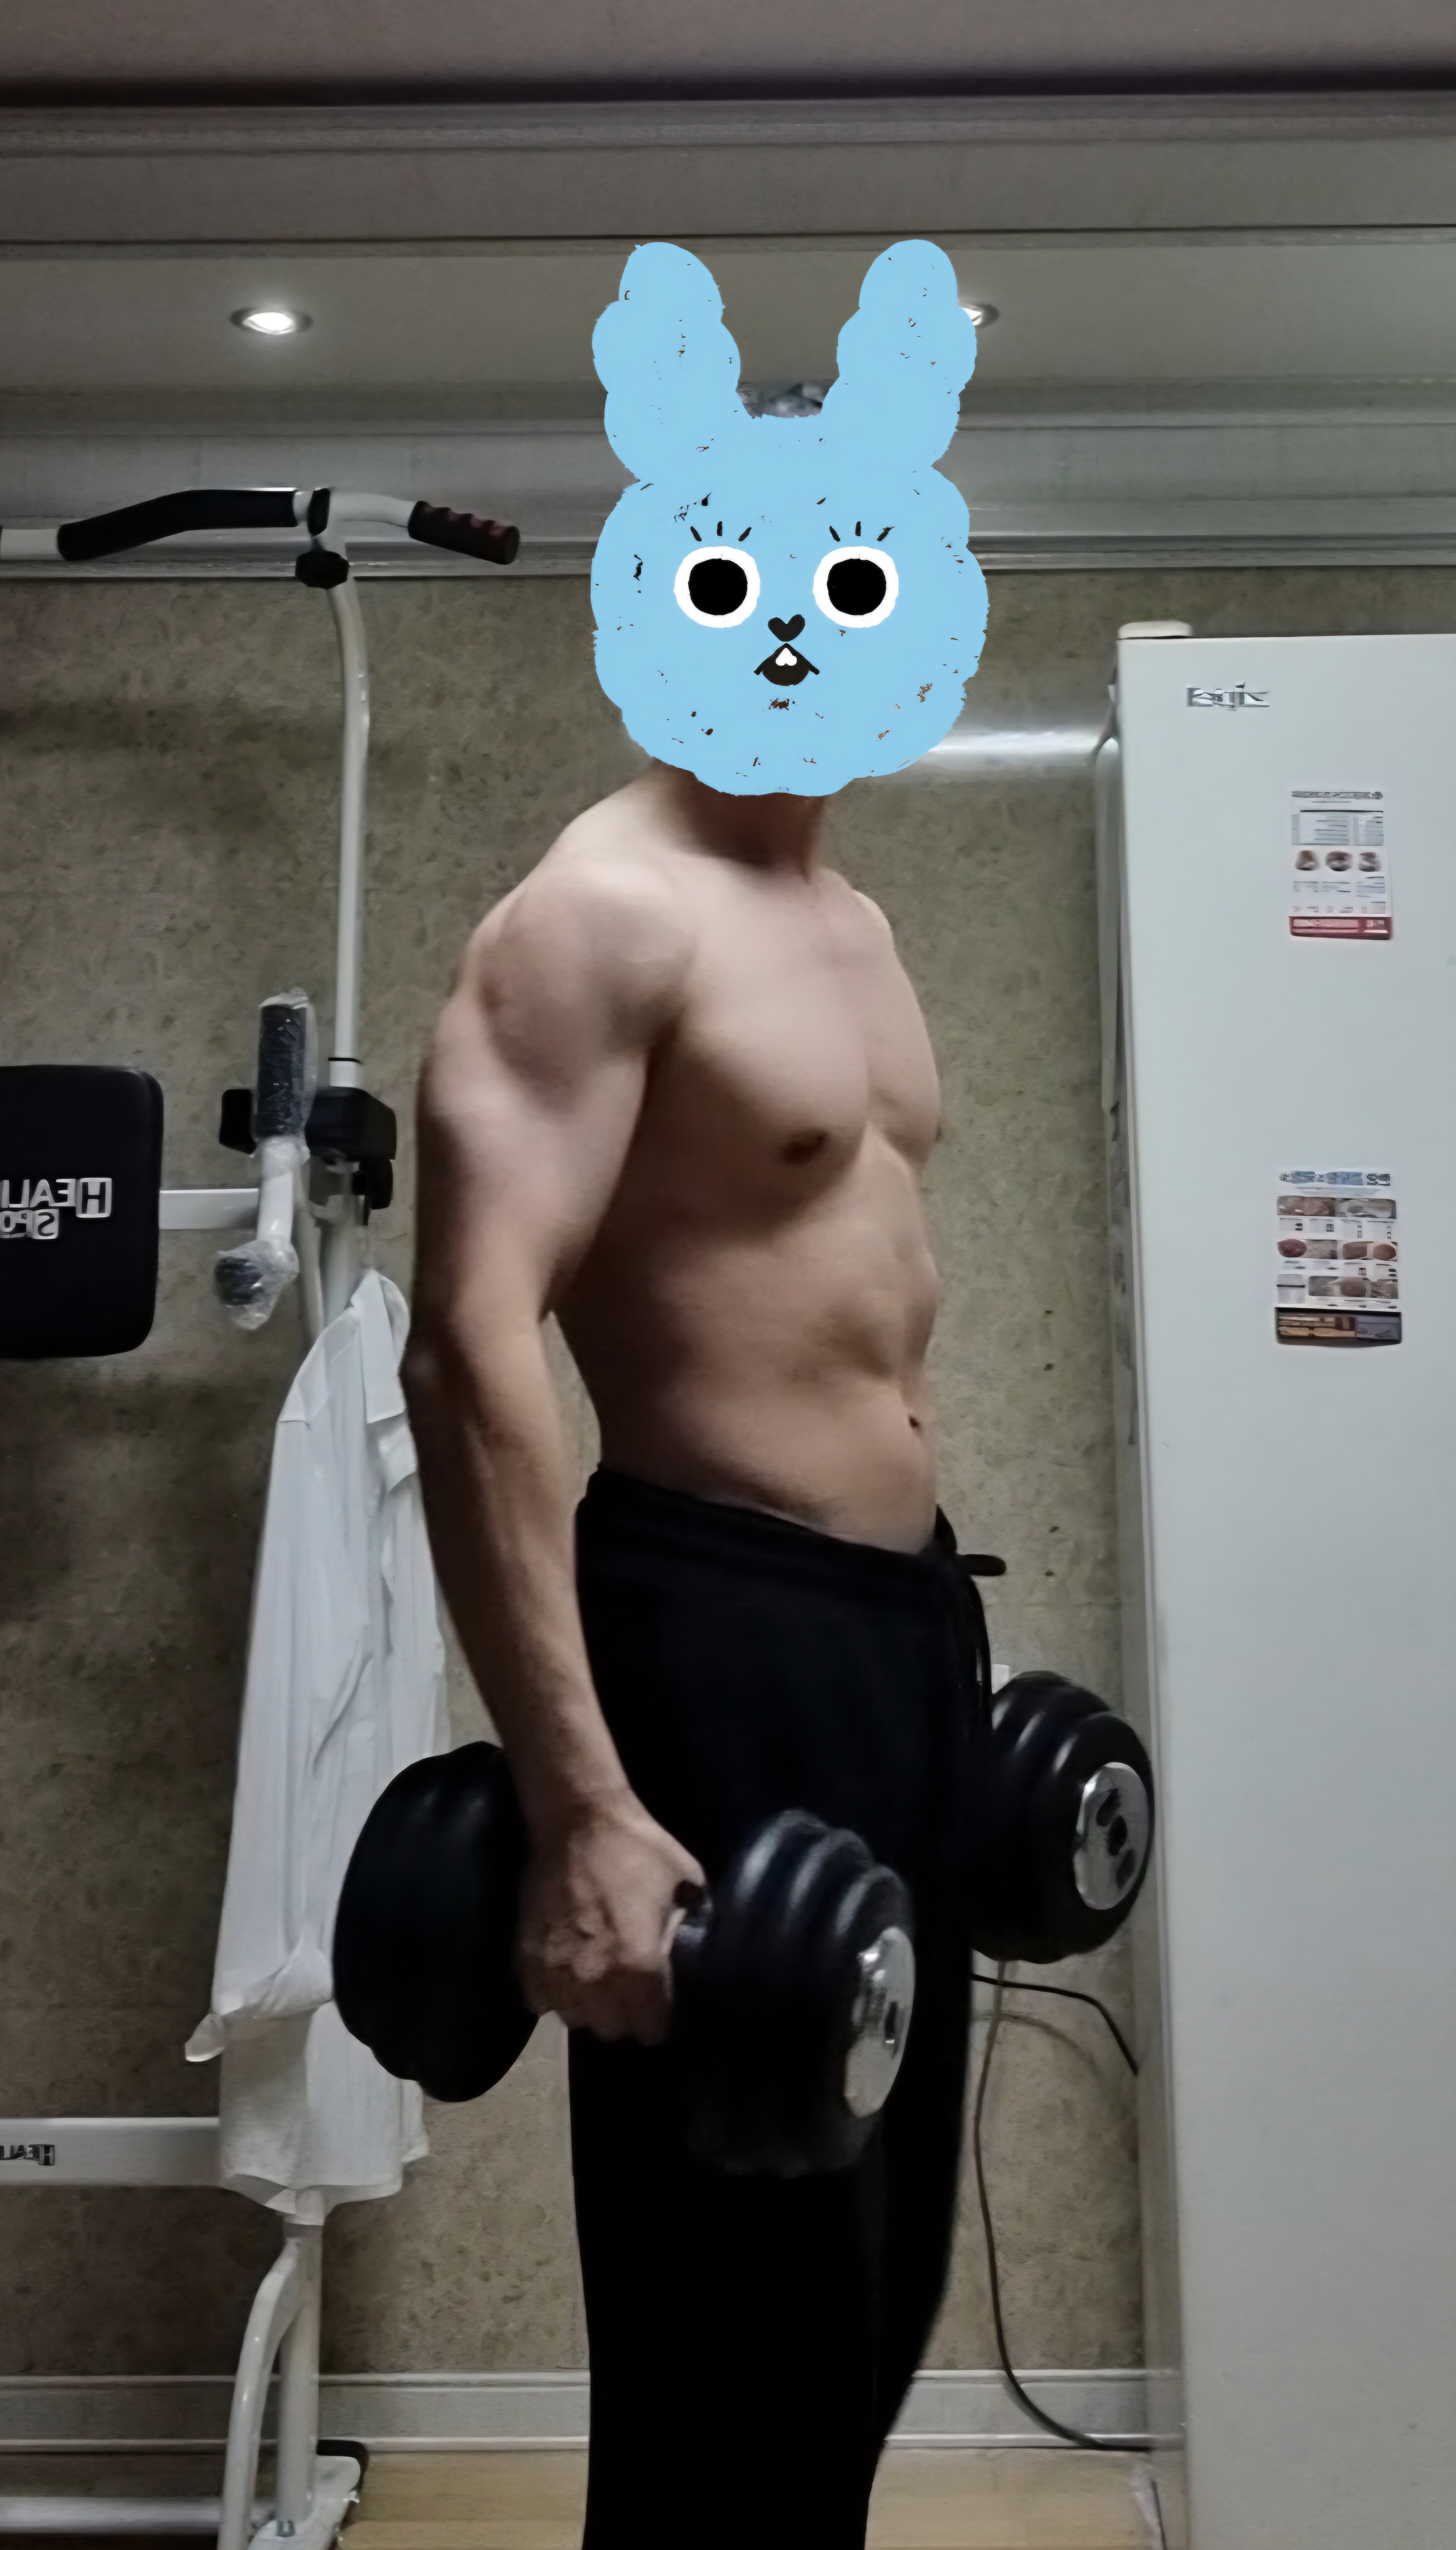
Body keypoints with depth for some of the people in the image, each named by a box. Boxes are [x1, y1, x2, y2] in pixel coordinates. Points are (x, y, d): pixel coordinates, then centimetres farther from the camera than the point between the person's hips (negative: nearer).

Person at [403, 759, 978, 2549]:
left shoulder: (853, 924, 15)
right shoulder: (602, 913, -13)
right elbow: (470, 1346, -23)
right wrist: (580, 1808, -29)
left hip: (906, 1609, 9)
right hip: (715, 1627, -9)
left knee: (876, 2281, 21)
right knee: (752, 2333, 4)